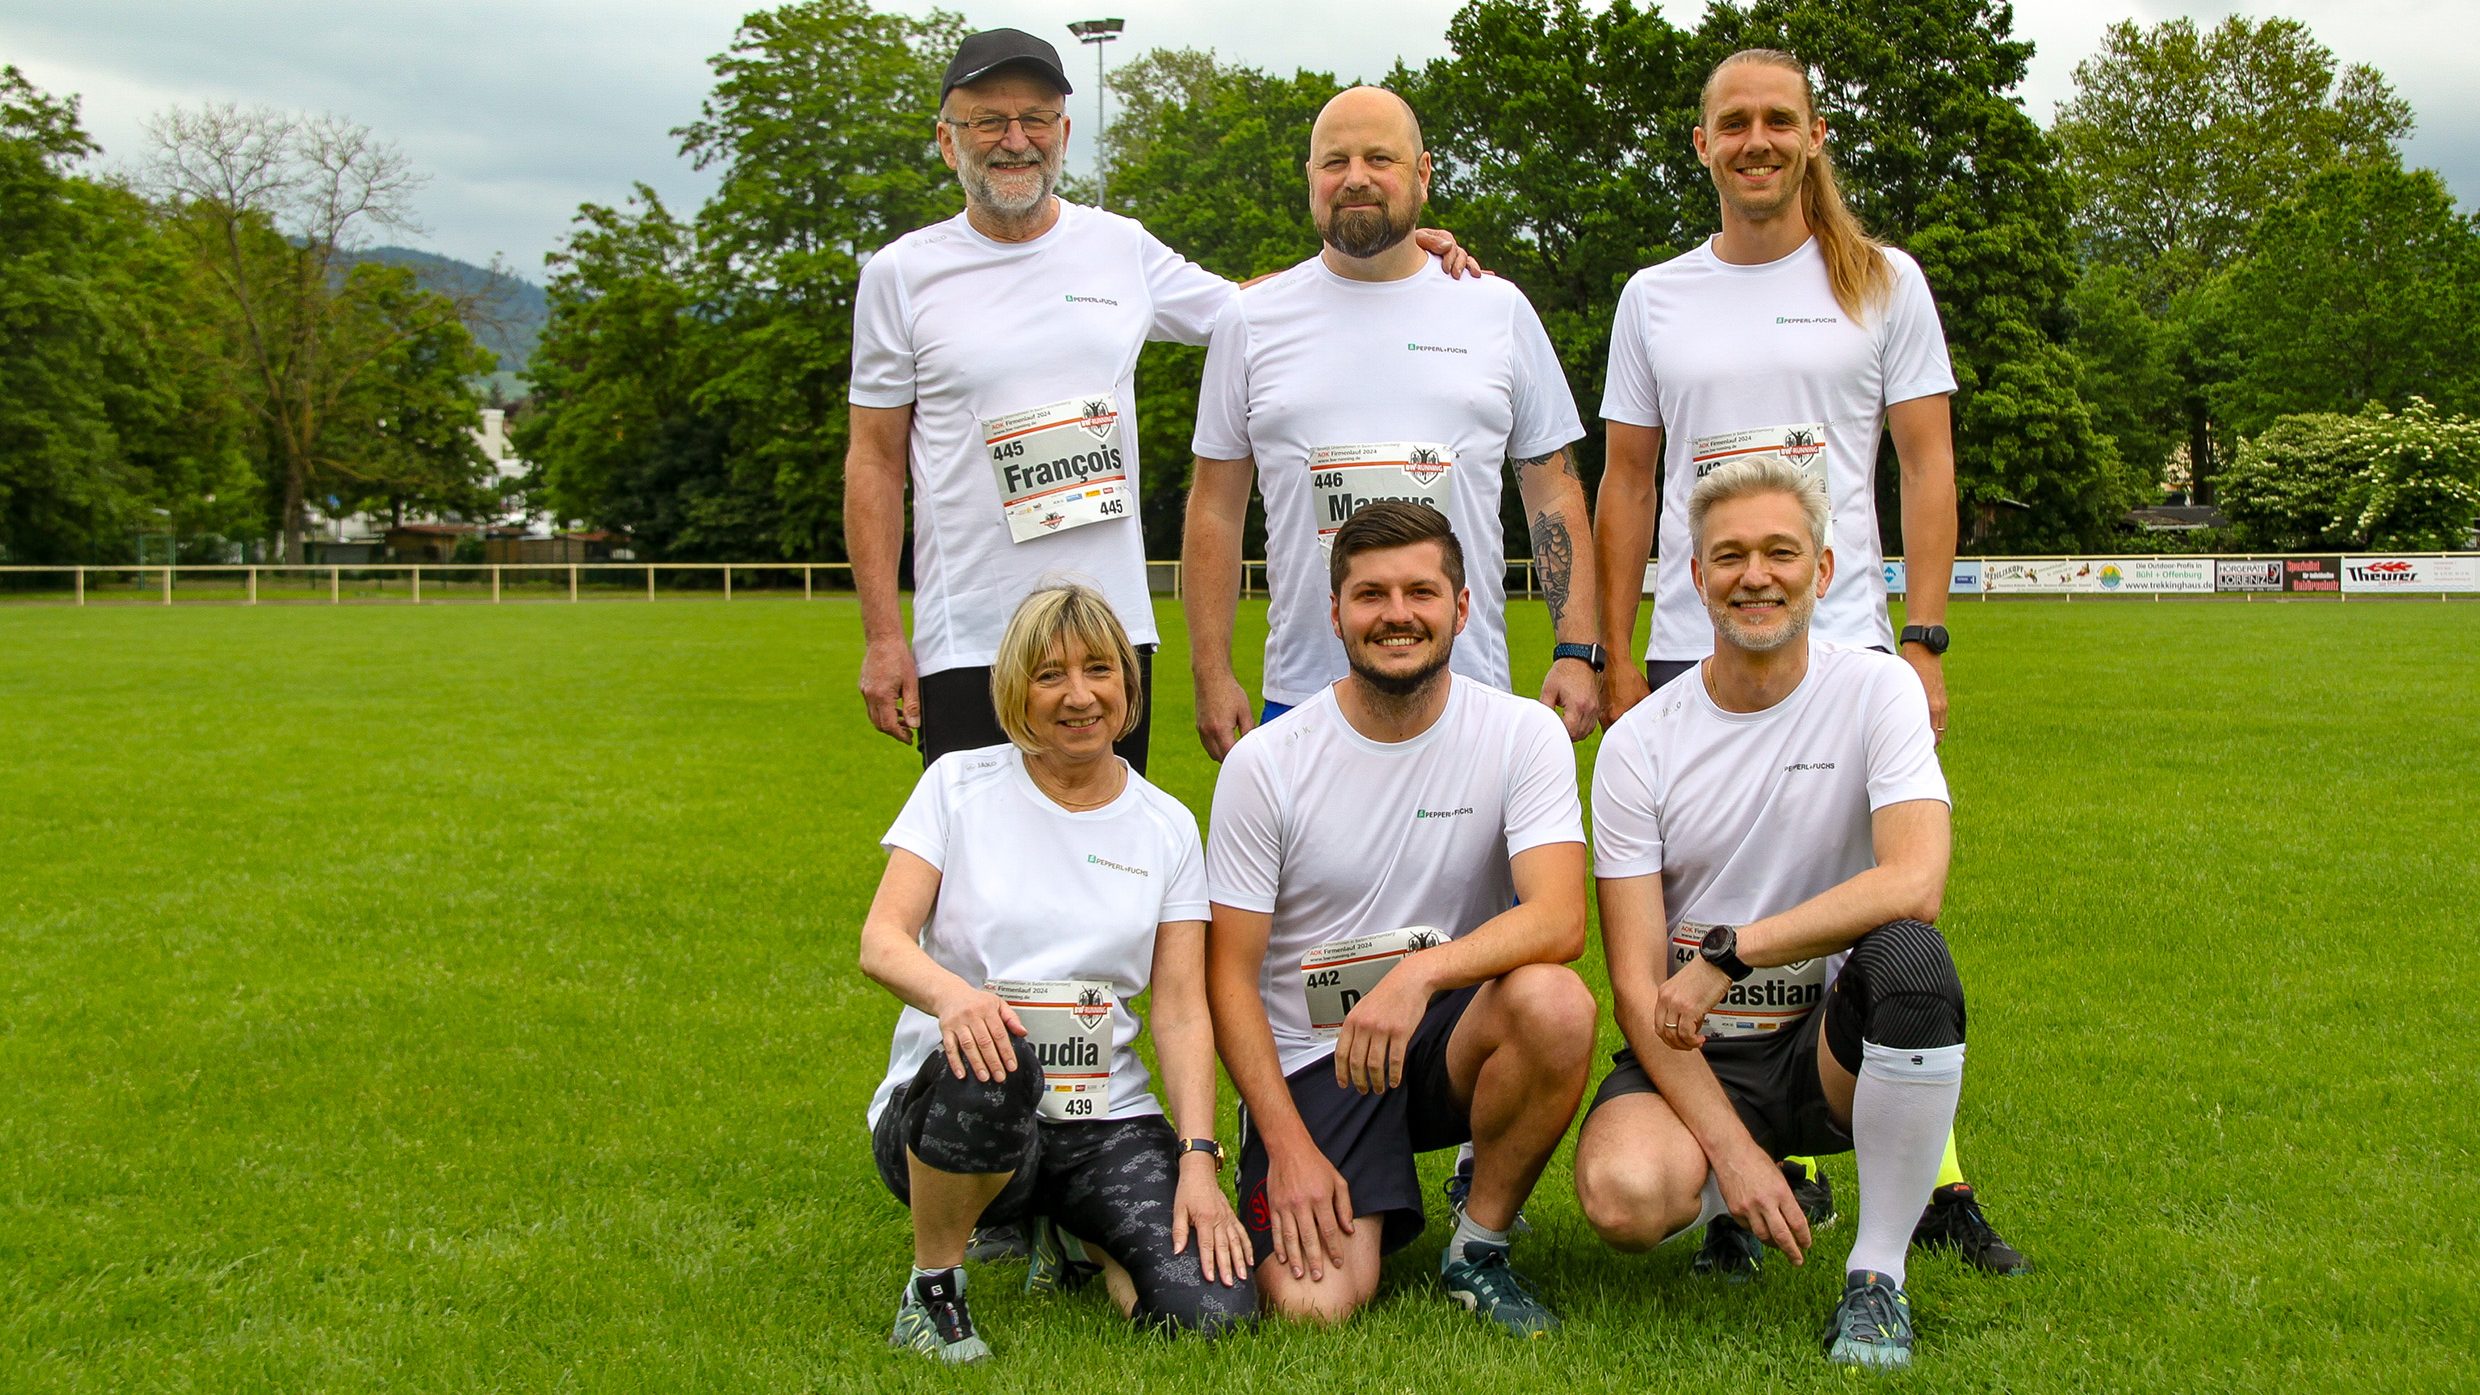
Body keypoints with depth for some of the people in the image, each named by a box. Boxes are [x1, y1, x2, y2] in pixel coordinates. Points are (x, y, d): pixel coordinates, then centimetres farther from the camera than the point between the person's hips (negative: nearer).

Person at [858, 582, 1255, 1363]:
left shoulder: (1167, 828, 8)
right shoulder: (959, 785, 3)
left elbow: (1182, 1010, 3)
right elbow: (880, 941, -7)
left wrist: (1198, 1159, -11)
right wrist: (952, 993, -31)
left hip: (1104, 1121, 3)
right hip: (941, 1107, -3)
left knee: (1212, 1311, -20)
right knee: (991, 1064, -40)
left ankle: (1073, 1234, 15)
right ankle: (931, 1290, -11)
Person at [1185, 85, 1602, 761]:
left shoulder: (1499, 310, 8)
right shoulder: (1252, 320, 7)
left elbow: (1554, 492, 9)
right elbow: (1216, 508, 8)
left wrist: (1577, 653, -1)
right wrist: (1212, 676, 1)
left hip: (1469, 698, 0)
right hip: (1299, 700, 0)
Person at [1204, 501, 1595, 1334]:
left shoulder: (1524, 735, -5)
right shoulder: (1265, 763, -5)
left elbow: (1559, 919, -19)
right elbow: (1229, 975, -4)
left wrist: (1420, 971, -36)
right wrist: (1289, 1145, -14)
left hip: (1452, 1038, 1)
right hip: (1311, 1056, -1)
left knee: (1553, 1002, -33)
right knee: (1312, 1305, -23)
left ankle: (1480, 1247, -7)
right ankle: (1375, 1213, 16)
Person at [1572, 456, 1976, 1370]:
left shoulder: (1877, 692, -6)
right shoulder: (1639, 742, -4)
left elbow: (1914, 883, -23)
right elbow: (1636, 984, -7)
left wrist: (1727, 953, -25)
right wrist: (1730, 1144, -19)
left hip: (1831, 1045, -1)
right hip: (1693, 1054, 1)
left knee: (1908, 954, -33)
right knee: (1625, 1197, -30)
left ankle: (1877, 1272, -16)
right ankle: (1752, 1185, 11)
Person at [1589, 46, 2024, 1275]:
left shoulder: (1883, 283, 7)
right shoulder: (1655, 298, 12)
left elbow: (1927, 467, 5)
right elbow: (1627, 484, 13)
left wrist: (1924, 641, -4)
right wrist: (1615, 657, 7)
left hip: (1846, 648, -2)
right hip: (1692, 656, 2)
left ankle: (1933, 1180, 4)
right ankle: (1774, 1176, 14)